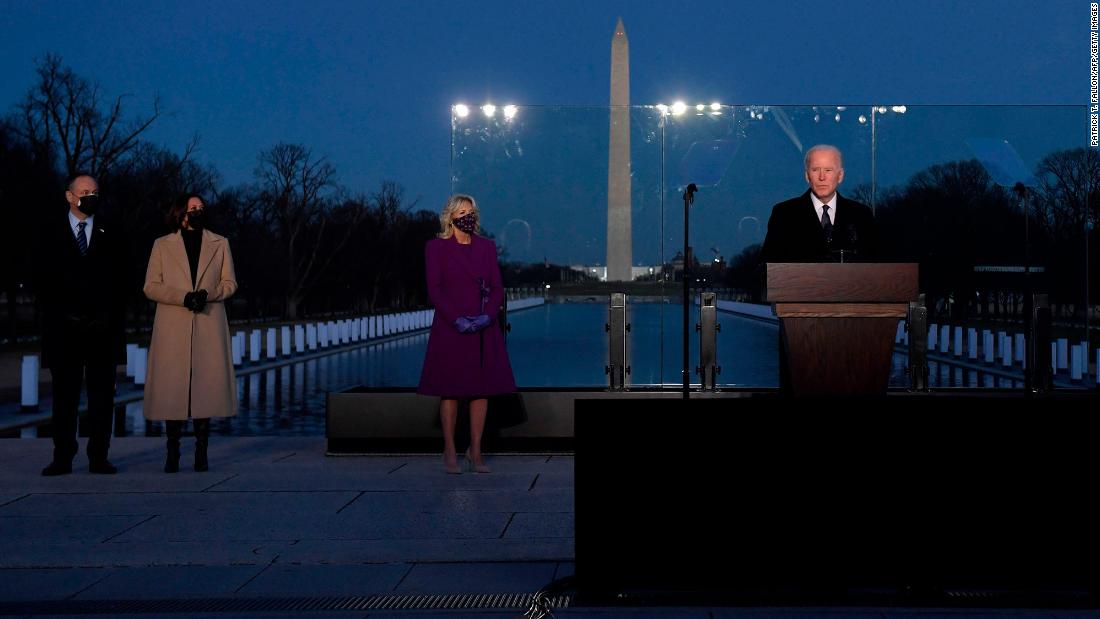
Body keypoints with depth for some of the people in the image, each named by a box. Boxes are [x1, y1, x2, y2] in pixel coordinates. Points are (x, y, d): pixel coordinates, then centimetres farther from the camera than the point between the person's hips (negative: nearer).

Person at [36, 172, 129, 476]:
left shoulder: (111, 232, 9)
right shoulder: (51, 230, 8)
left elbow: (121, 277, 7)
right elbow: (42, 275, 7)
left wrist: (113, 315, -3)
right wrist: (52, 312, -1)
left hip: (103, 326, 0)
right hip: (65, 326, 0)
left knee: (102, 394, 1)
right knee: (64, 394, 3)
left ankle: (99, 457, 6)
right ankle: (63, 457, 7)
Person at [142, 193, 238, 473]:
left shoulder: (219, 244, 13)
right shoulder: (162, 245, 10)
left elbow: (229, 283, 10)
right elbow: (151, 286, 4)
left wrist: (207, 294, -10)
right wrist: (183, 297, -12)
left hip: (208, 328, 1)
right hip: (173, 329, -1)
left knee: (206, 385, -3)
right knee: (172, 387, -4)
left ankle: (202, 450, 2)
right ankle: (173, 452, 1)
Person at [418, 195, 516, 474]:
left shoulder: (487, 247, 11)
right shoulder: (436, 247, 2)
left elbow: (497, 288, 7)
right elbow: (434, 290, -5)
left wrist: (488, 315, -10)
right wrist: (456, 319, -16)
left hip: (484, 329, 3)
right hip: (450, 329, -3)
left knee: (482, 389, 1)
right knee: (450, 390, -1)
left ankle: (476, 451, 8)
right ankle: (449, 452, 6)